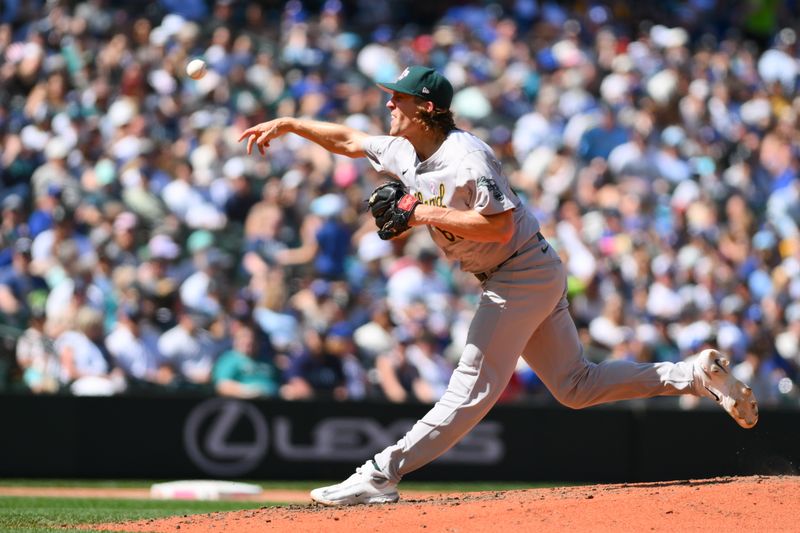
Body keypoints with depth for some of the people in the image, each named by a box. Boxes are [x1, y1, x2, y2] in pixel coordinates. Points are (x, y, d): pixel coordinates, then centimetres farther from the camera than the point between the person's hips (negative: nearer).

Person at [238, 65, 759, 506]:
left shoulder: (465, 158, -22)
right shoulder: (405, 152, 5)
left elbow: (500, 226, -29)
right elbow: (349, 140, 20)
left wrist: (420, 213, -26)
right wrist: (287, 125, 13)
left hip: (524, 274, -10)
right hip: (517, 279, 10)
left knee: (473, 388, -9)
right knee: (575, 385, 12)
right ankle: (696, 374, 13)